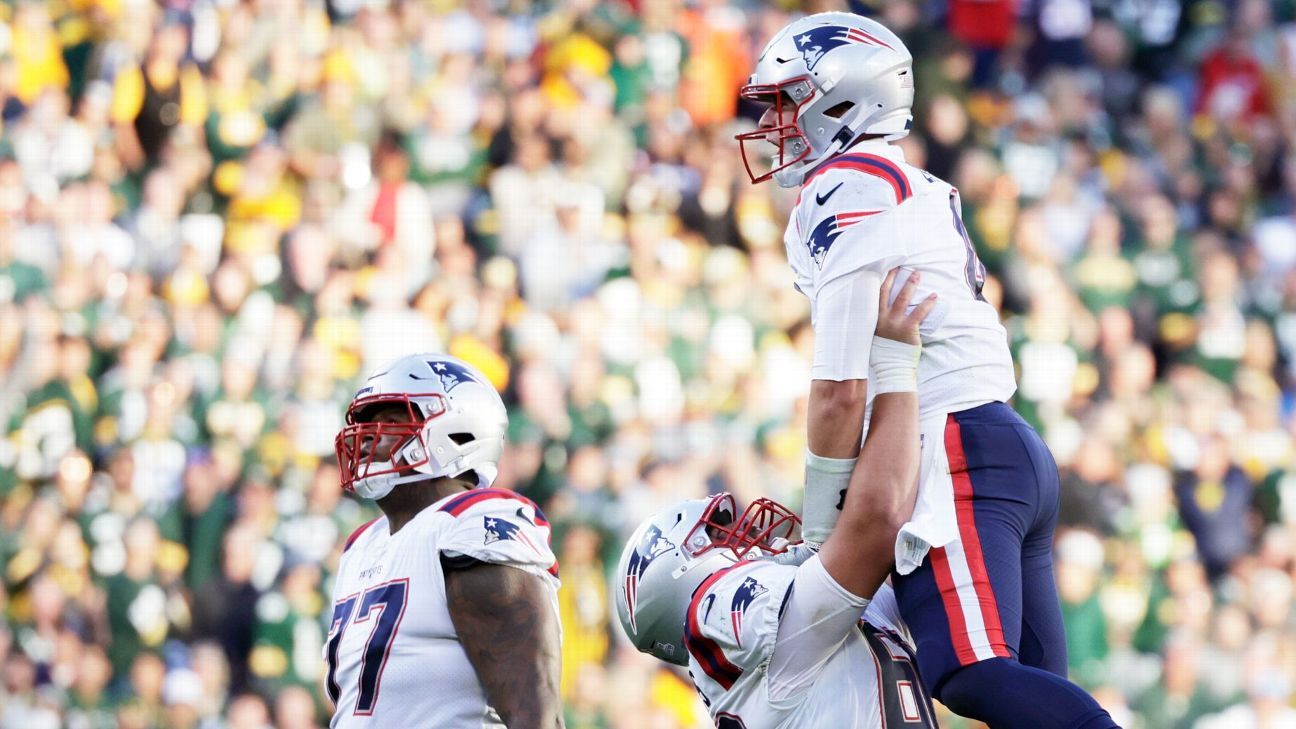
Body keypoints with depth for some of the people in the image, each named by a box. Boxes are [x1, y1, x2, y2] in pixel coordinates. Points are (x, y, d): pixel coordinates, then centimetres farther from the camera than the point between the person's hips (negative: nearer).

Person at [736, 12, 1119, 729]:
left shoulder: (844, 193, -7)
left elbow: (842, 388, -11)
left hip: (956, 456, -10)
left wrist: (821, 524, -3)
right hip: (1017, 451, 10)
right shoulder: (920, 192, 23)